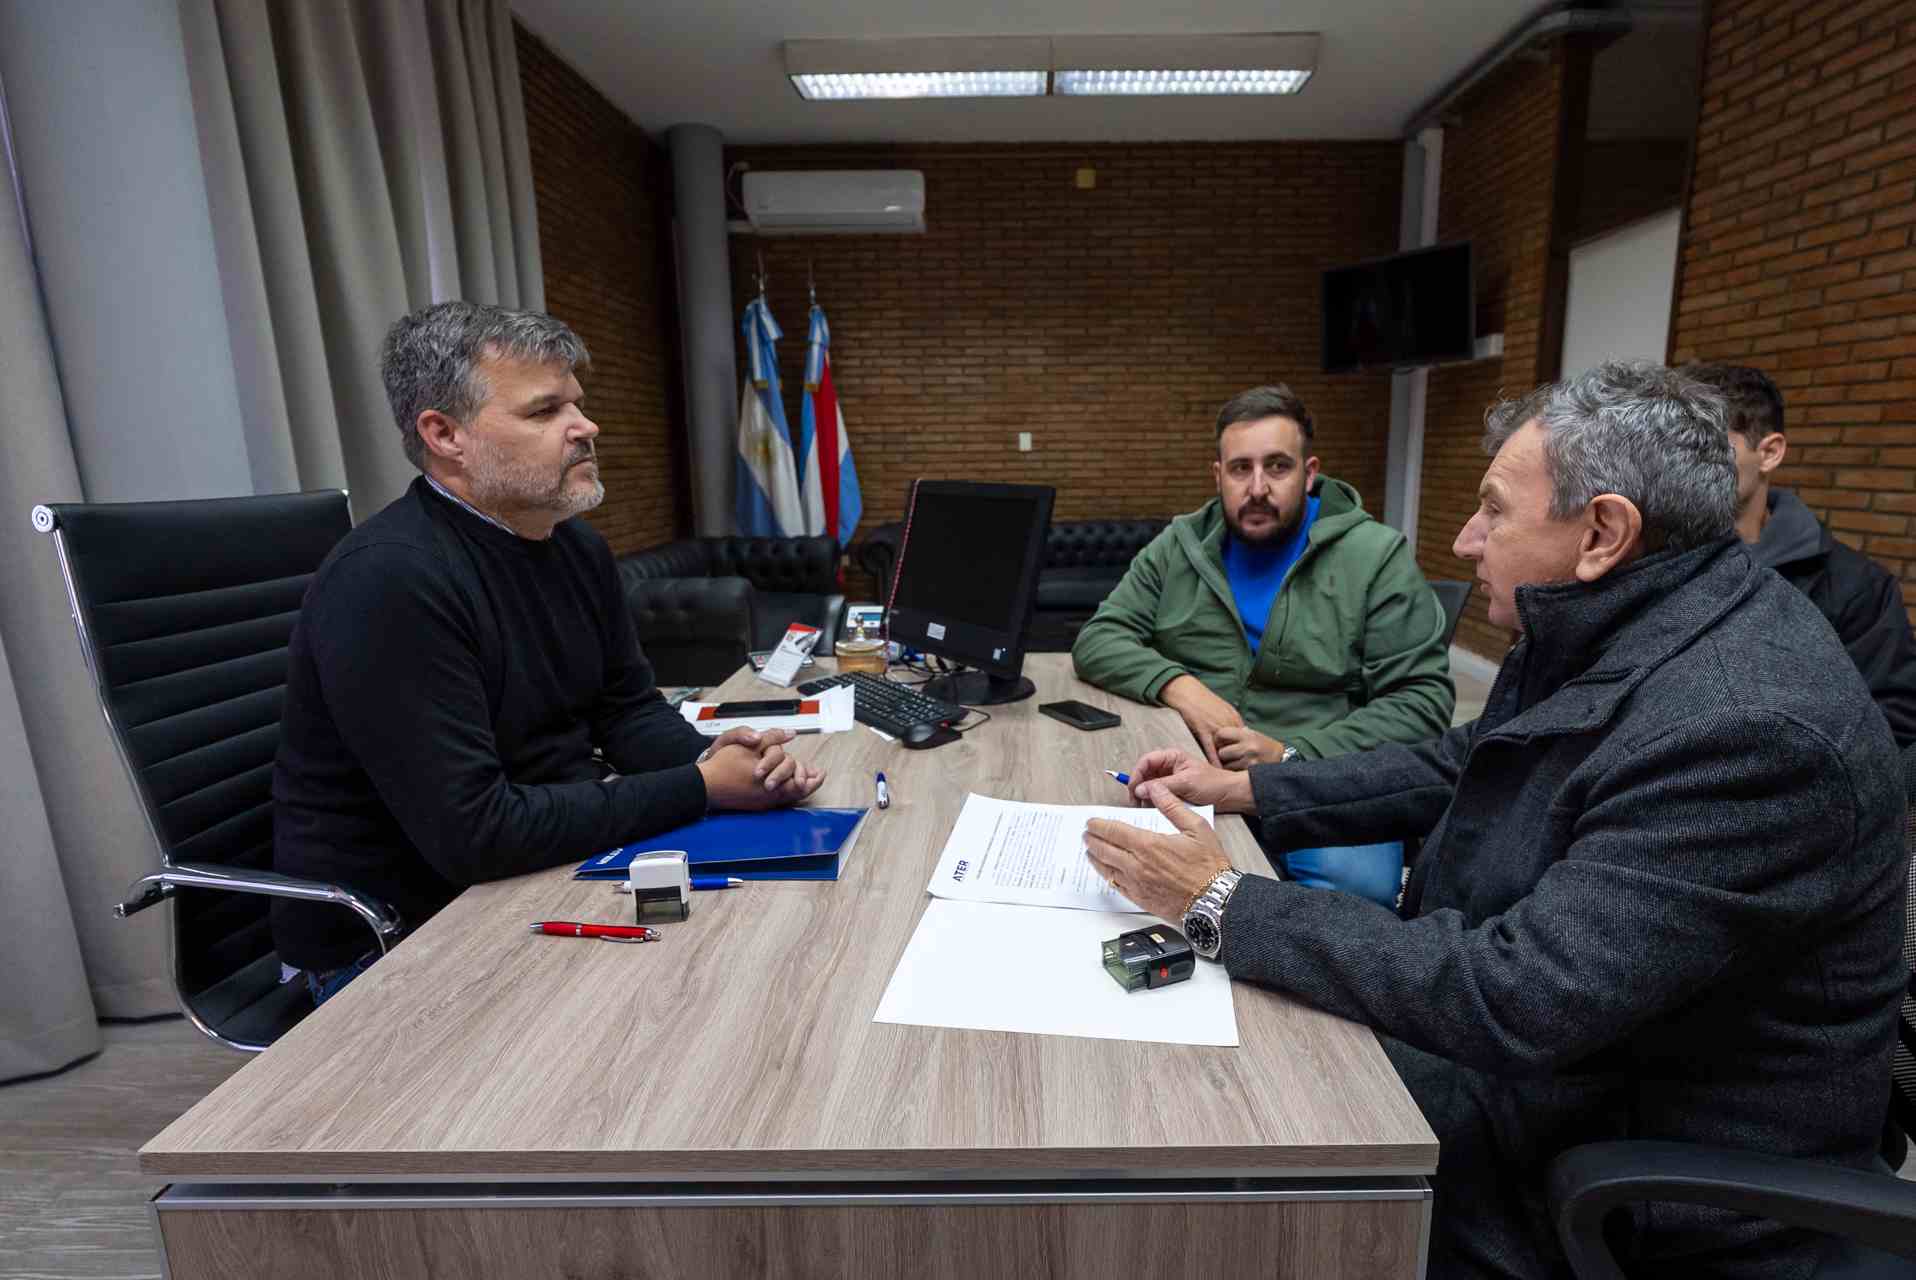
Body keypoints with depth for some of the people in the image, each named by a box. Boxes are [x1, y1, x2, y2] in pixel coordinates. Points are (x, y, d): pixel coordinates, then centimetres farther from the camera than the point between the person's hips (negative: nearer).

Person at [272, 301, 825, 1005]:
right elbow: (473, 833, -28)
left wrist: (711, 758, -14)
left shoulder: (577, 547, 4)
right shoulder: (387, 582, -24)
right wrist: (700, 788, -24)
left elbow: (630, 710, 8)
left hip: (555, 865, 8)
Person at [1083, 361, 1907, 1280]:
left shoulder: (1745, 729, -32)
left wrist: (1222, 904, -27)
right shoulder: (1609, 629, -2)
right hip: (1546, 1025, 8)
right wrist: (1242, 790, 3)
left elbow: (1514, 1001, -34)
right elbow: (1456, 768, 10)